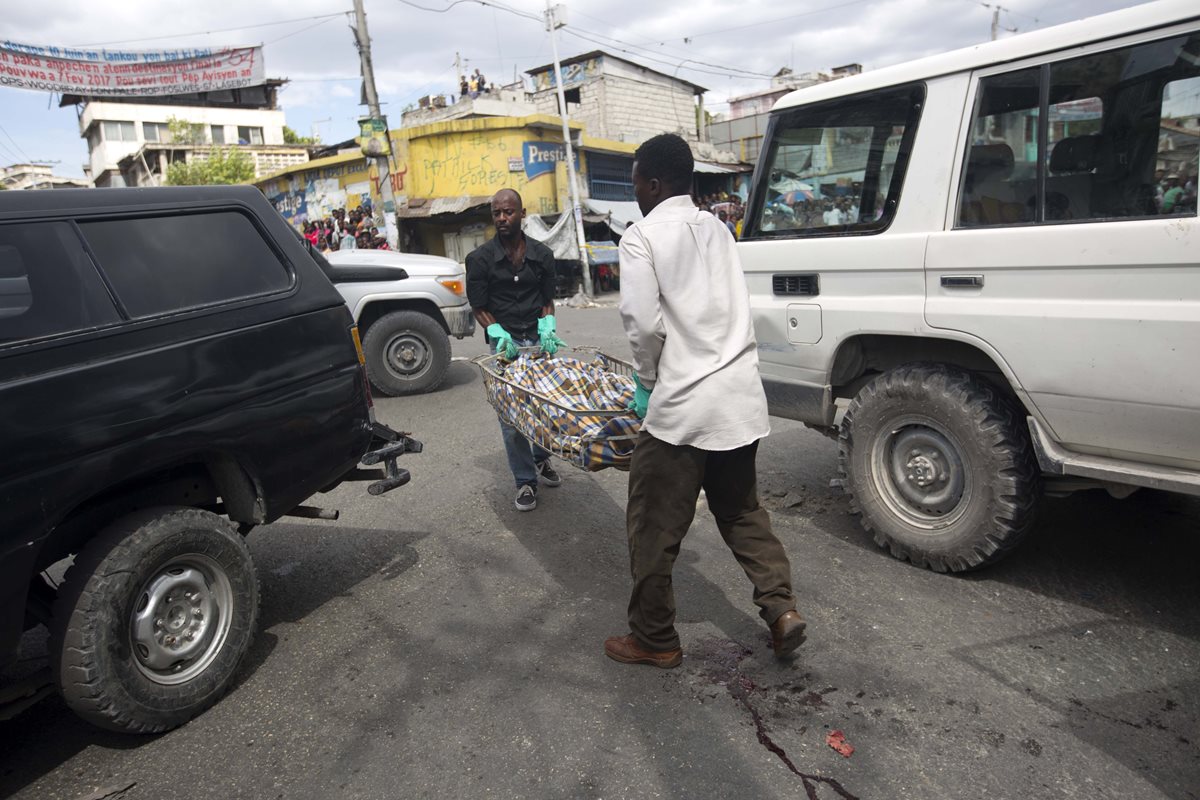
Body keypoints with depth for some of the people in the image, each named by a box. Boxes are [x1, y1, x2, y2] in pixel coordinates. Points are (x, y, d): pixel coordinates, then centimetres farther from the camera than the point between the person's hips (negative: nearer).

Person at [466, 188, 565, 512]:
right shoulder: (481, 258, -3)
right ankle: (526, 481, 7)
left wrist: (547, 329, -9)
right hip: (506, 342, -2)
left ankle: (541, 459, 35)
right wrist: (500, 335, -18)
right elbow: (479, 308, -1)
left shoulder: (542, 255, 5)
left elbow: (547, 300, 10)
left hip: (539, 338, 3)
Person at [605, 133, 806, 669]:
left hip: (683, 405, -7)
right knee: (741, 509, 24)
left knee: (654, 528, 8)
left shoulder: (642, 236, -7)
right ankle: (780, 608, 18)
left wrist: (646, 380, 0)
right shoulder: (715, 228, 13)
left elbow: (643, 322, -17)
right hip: (742, 396, 8)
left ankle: (654, 640, 21)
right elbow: (732, 309, 13)